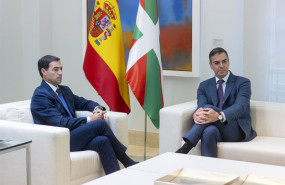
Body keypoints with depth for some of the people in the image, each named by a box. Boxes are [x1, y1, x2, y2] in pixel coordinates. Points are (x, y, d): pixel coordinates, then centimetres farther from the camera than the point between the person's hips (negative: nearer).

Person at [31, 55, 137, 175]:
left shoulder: (65, 90, 19)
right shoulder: (40, 95, -7)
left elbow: (84, 103, 25)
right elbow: (60, 123, -16)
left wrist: (97, 108, 0)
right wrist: (89, 120, -15)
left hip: (72, 136, 7)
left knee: (102, 140, -25)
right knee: (100, 124, -20)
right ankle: (128, 162, -8)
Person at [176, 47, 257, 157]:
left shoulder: (243, 83, 4)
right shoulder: (204, 86, 16)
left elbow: (240, 107, -15)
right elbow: (200, 106, -3)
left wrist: (219, 116, -37)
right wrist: (196, 115, -32)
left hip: (238, 131, -3)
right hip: (216, 129, 3)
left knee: (209, 107, -30)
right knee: (209, 131, -38)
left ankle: (186, 147, -43)